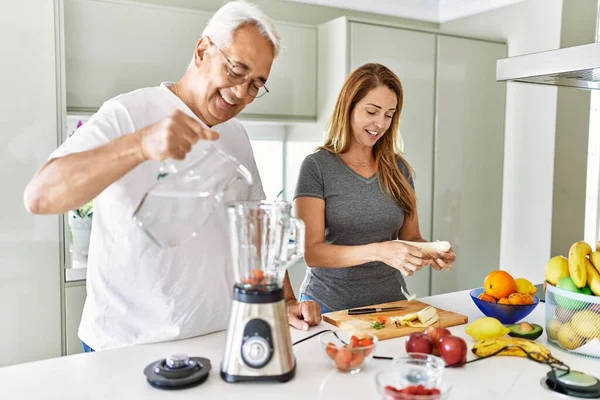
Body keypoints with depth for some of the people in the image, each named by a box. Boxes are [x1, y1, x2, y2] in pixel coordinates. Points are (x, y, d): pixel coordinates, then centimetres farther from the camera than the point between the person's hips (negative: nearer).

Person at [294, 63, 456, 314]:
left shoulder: (398, 168, 5)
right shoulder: (317, 166, -8)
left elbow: (411, 237, 11)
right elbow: (310, 252, -15)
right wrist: (378, 251, -27)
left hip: (391, 303, 3)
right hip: (330, 307, -3)